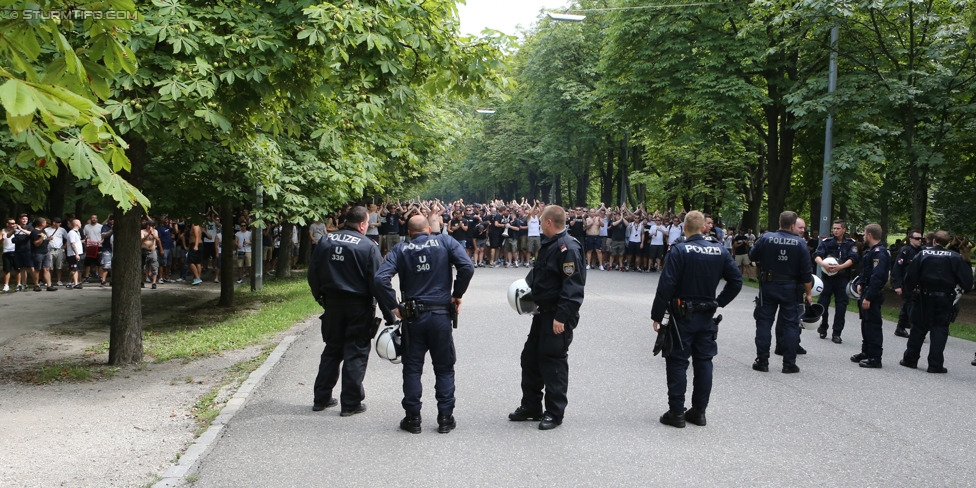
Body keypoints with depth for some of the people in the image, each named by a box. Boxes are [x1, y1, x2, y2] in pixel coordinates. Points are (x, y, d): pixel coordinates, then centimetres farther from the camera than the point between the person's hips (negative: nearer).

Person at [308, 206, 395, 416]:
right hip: (359, 306, -5)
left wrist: (321, 297, 20)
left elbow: (312, 274, 6)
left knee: (331, 350, 16)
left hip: (332, 304, 5)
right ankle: (351, 403, 6)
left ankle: (321, 398, 21)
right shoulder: (368, 246, -11)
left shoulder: (325, 241, 3)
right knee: (356, 353, 4)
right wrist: (389, 315, -8)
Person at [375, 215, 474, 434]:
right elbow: (467, 267, -12)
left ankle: (412, 418, 12)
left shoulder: (401, 250, 2)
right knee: (444, 368, 11)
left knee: (412, 368, 10)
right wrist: (457, 295, 0)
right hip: (441, 315, 0)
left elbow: (381, 278, -11)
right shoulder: (445, 241, 1)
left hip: (413, 317, 0)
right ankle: (445, 418, 11)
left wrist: (394, 307, -4)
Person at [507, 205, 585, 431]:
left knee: (553, 362, -1)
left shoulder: (568, 248, -19)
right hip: (543, 314, 10)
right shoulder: (549, 245, 13)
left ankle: (554, 413, 12)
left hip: (558, 318, -10)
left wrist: (562, 317, -26)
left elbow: (573, 287, -24)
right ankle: (530, 407, 29)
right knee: (530, 358, 16)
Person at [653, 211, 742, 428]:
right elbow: (736, 281, 5)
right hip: (707, 316, 5)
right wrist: (719, 302, 11)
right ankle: (699, 411, 17)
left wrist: (657, 316, -11)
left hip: (682, 315, -5)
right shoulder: (720, 251, 2)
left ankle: (676, 412, 3)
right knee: (703, 362, 11)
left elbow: (666, 286, -17)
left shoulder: (679, 250, -14)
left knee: (677, 363, 2)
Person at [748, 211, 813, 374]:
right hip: (791, 288, -1)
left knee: (764, 322, 8)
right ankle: (789, 363, 8)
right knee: (791, 324, 7)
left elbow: (752, 257, 5)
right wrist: (808, 293, 3)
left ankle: (762, 361, 9)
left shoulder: (766, 238, -8)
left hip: (768, 286, 1)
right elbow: (806, 272, -6)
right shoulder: (800, 243, -8)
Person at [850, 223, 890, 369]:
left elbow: (877, 277, -25)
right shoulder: (871, 251, 15)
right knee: (866, 323, 18)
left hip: (873, 295, -11)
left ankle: (875, 358, -2)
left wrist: (868, 298, -26)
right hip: (867, 293, 11)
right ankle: (866, 352, 30)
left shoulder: (879, 253, -18)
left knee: (873, 325, -6)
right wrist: (860, 283, 7)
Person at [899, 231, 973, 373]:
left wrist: (912, 289, 11)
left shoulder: (923, 255, -3)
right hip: (945, 299, 0)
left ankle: (910, 359, 16)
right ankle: (935, 364, 2)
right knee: (940, 329, 4)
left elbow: (910, 277, -6)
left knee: (919, 328, 10)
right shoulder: (955, 257, -3)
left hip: (925, 297, 0)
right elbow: (966, 280, -7)